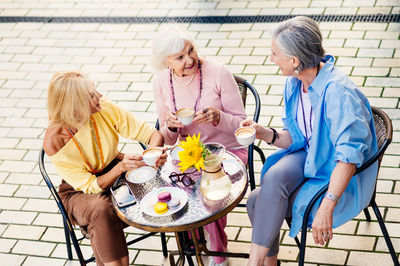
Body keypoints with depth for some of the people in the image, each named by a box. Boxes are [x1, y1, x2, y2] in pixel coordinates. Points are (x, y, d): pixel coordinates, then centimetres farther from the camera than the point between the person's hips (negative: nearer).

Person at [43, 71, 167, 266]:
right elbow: (89, 186, -22)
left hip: (115, 173, 4)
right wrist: (121, 166, -39)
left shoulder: (106, 109, -19)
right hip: (78, 193, -3)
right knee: (101, 209, -36)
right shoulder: (54, 142, -26)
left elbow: (153, 134, -13)